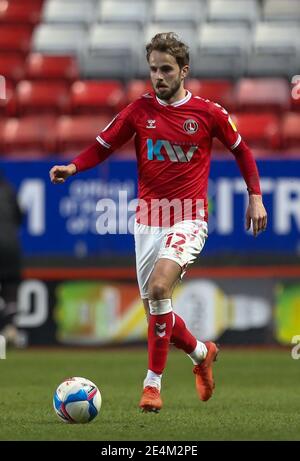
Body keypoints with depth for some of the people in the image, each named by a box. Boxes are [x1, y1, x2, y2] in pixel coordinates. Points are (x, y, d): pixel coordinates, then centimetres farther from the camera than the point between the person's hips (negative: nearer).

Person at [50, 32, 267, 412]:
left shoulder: (208, 113, -2)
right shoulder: (139, 110, 2)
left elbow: (241, 150, 12)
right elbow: (103, 145, 6)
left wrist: (255, 197, 8)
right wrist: (73, 167, -12)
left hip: (188, 220, -4)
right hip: (148, 221, 4)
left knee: (159, 286, -27)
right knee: (154, 308, 7)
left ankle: (152, 384, -21)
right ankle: (201, 353, 38)